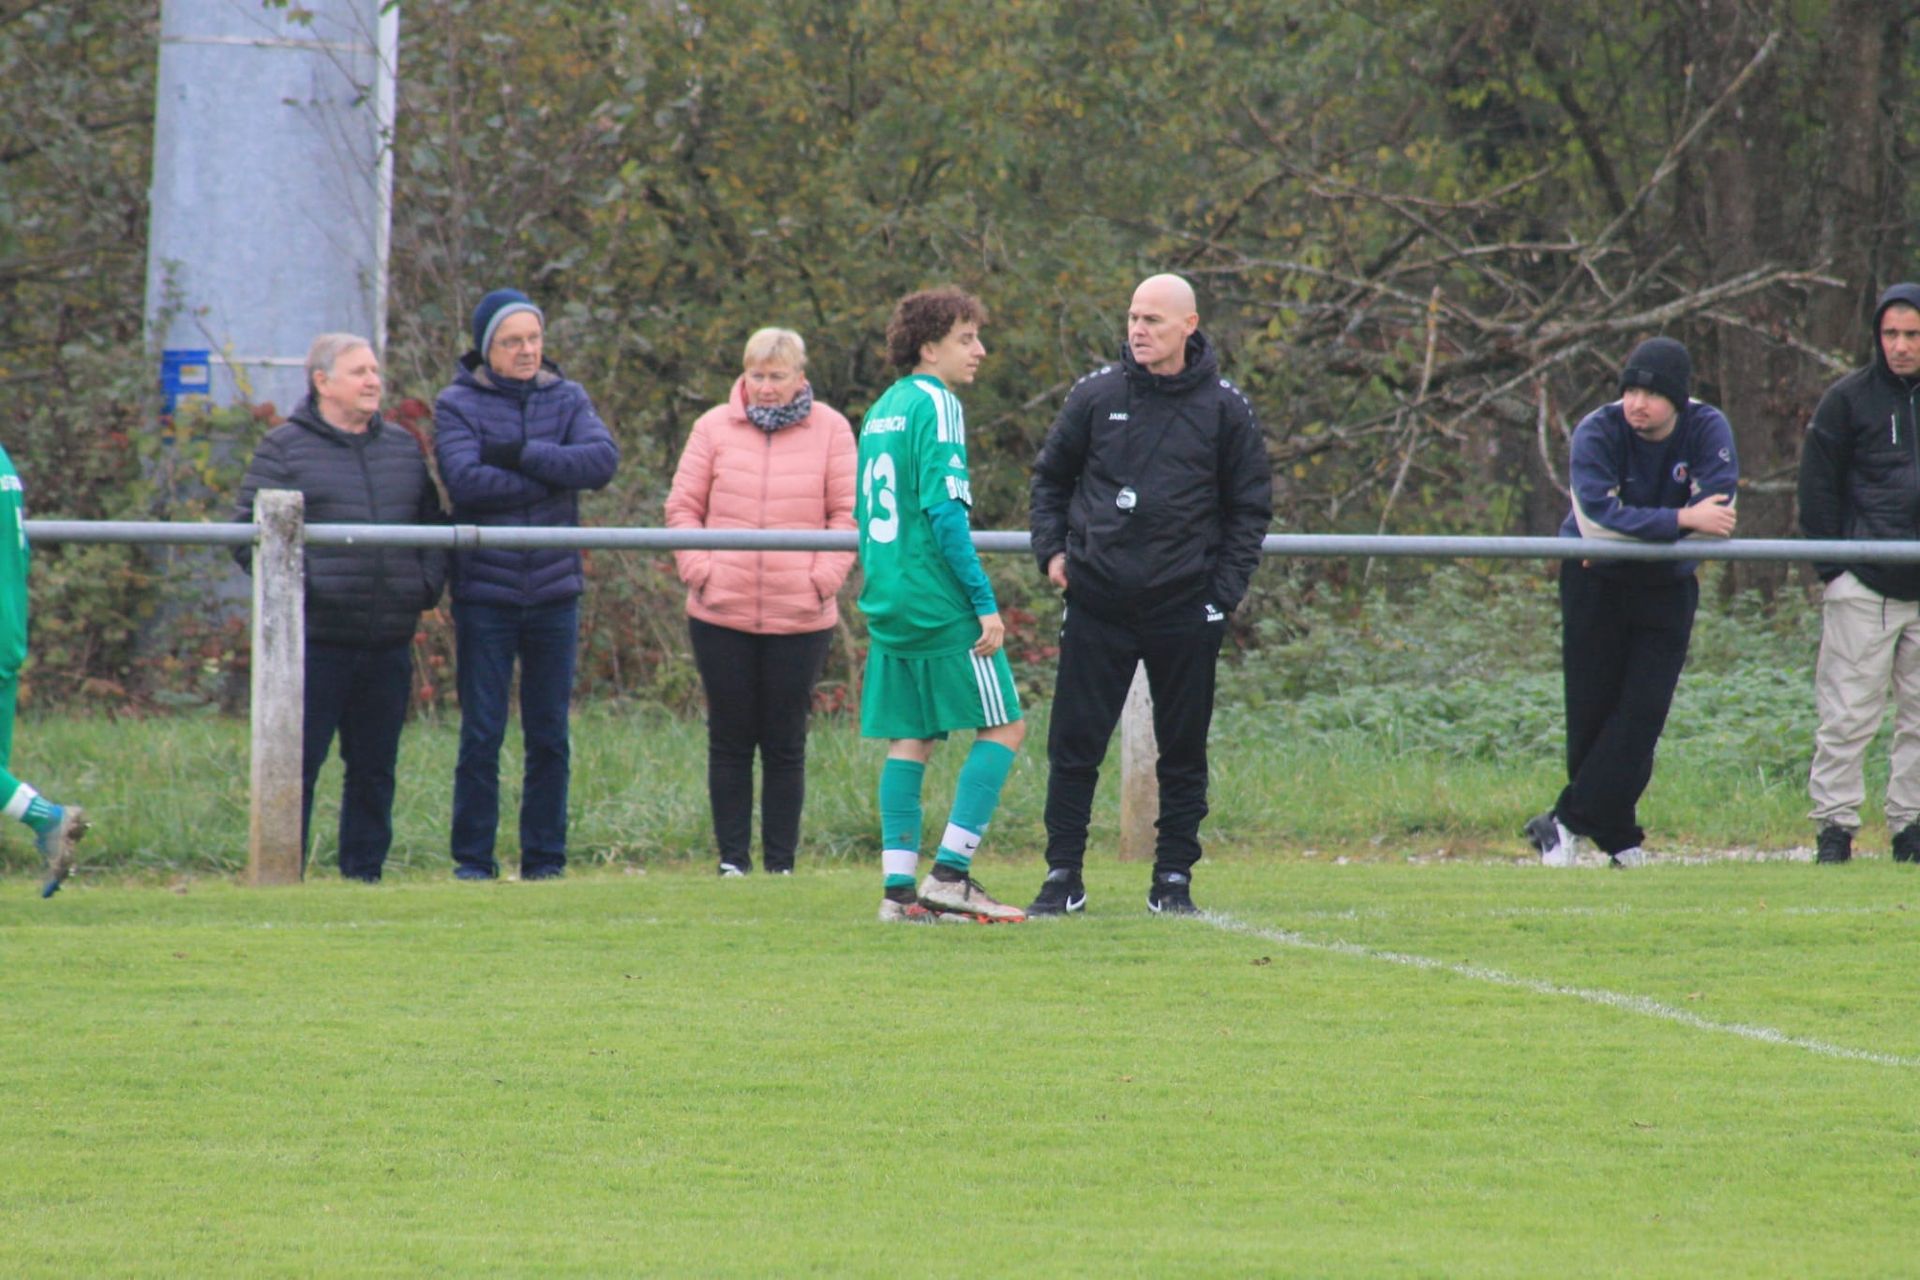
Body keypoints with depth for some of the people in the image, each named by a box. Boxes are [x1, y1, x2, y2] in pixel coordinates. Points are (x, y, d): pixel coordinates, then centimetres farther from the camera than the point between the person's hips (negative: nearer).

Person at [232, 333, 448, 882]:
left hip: (389, 640, 5)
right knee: (297, 764, -4)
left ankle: (364, 872, 16)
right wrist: (295, 588, -14)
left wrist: (429, 582, 6)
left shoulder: (404, 447, 15)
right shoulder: (285, 448, 0)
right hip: (316, 640, -5)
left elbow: (433, 525, 22)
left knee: (375, 767, 9)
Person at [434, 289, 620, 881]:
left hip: (553, 589, 3)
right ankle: (473, 860, 4)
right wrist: (554, 475, -13)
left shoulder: (567, 399, 8)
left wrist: (524, 455, -17)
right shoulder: (458, 405, -1)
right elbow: (465, 479, -17)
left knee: (550, 737, 6)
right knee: (481, 734, -2)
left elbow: (603, 458, -9)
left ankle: (545, 857, 13)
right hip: (485, 592, -3)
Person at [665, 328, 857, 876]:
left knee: (785, 744, 4)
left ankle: (781, 862, 10)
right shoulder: (716, 428, 6)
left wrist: (824, 577, -7)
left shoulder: (830, 431, 4)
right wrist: (698, 567, -4)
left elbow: (848, 512, 3)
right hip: (722, 615, 1)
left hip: (800, 619, -1)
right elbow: (683, 505, 9)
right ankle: (732, 858, 11)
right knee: (729, 741, 5)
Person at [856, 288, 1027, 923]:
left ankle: (899, 886, 3)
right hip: (940, 604, -8)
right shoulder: (935, 406, -11)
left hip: (889, 606, 8)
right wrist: (984, 601, -18)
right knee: (1003, 726, -1)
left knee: (910, 739, 8)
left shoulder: (881, 411, 15)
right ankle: (949, 873, -7)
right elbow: (944, 509, -18)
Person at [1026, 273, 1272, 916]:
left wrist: (1224, 592, -3)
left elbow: (1250, 507, 6)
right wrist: (1052, 549, 1)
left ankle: (1175, 875, 14)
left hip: (1184, 608, -1)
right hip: (1098, 602, 1)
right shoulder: (1096, 394, 3)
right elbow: (1051, 477, 15)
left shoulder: (1225, 407, 1)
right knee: (1074, 745, -1)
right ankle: (1063, 874, 6)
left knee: (1184, 752, 5)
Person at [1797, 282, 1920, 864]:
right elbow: (1818, 488, 4)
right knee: (1848, 713, -5)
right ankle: (1834, 822, 0)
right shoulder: (1849, 399, 1)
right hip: (1863, 587, -3)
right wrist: (1833, 569, -3)